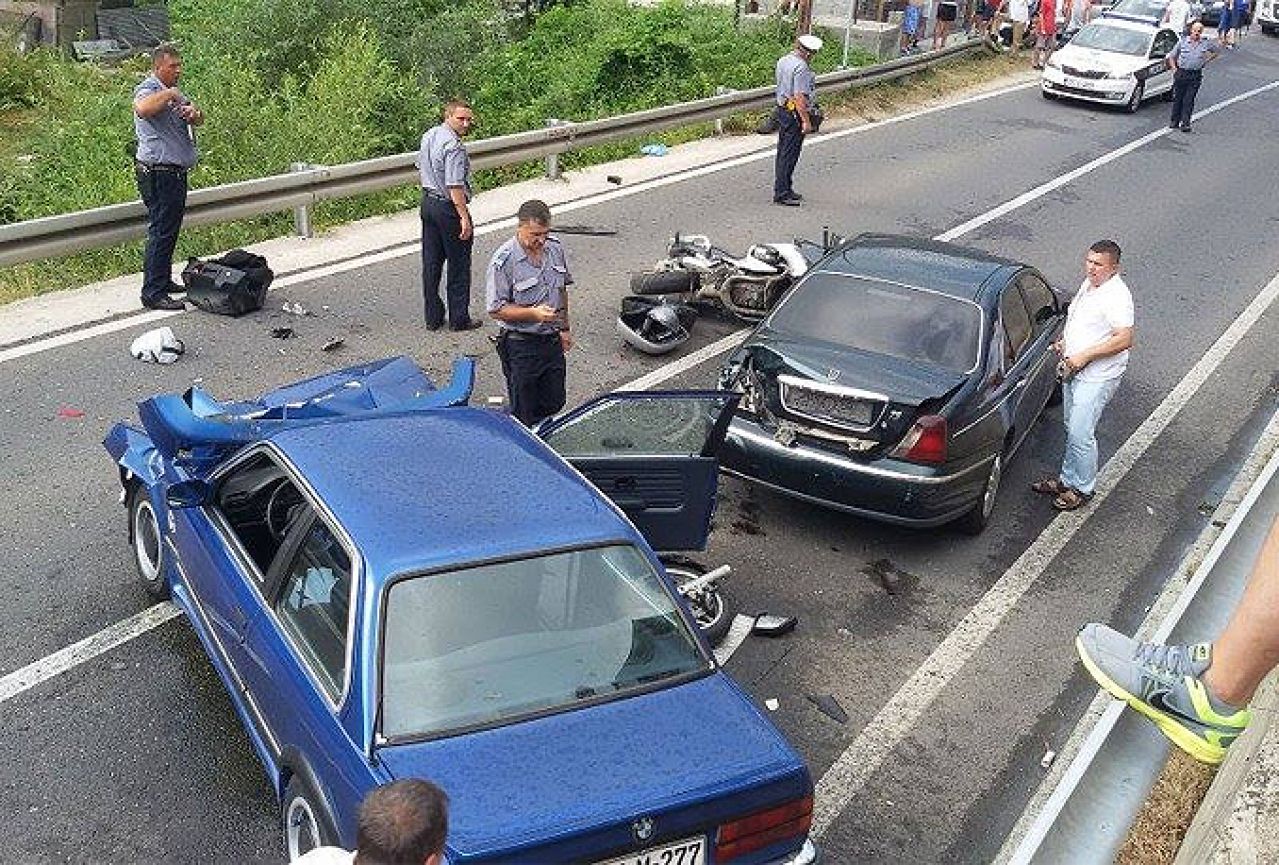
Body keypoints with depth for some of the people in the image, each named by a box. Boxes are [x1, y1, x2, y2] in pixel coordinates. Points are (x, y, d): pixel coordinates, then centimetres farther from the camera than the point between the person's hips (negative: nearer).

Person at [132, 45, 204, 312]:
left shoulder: (174, 92, 19)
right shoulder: (148, 89, -12)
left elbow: (199, 120, 14)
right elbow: (143, 109, -35)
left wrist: (194, 112, -8)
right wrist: (169, 94, -24)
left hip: (176, 173, 10)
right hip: (159, 173, -10)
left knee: (170, 230, 17)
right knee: (161, 232, -9)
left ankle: (164, 281, 29)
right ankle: (153, 294, -7)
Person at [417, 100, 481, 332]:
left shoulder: (428, 135, 6)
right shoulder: (454, 147, -22)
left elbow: (421, 166, 20)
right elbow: (455, 186, -26)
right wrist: (464, 217, -23)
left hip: (428, 202, 9)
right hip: (449, 208, -9)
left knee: (431, 263, 13)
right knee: (459, 266, 4)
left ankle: (432, 317, 20)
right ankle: (459, 319, 12)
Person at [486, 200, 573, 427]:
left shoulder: (555, 249, 1)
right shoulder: (503, 261, -19)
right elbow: (496, 309, -17)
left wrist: (564, 328, 19)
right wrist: (533, 313, -28)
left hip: (552, 340, 6)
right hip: (520, 346, -6)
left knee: (554, 404, 16)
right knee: (525, 415, 3)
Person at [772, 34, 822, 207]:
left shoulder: (783, 60, 9)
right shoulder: (801, 68, -20)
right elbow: (800, 97, -24)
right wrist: (806, 121, -21)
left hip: (782, 108, 10)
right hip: (795, 114, -10)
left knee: (783, 152, 15)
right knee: (789, 155, -5)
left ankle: (784, 189, 25)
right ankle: (782, 193, -3)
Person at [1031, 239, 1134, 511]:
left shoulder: (1116, 296, -22)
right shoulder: (1089, 284, 7)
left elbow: (1124, 339, -27)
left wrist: (1084, 356, -26)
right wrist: (1064, 340, 7)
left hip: (1097, 376, -9)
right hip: (1073, 369, 9)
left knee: (1081, 434, -5)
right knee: (1072, 429, 18)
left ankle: (1083, 488, 11)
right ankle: (1067, 480, 31)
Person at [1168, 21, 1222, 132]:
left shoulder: (1205, 44, 3)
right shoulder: (1182, 42, 1)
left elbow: (1217, 51, 20)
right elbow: (1171, 56, 8)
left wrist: (1206, 61, 10)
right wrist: (1174, 69, -1)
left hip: (1195, 76, 0)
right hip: (1181, 73, 0)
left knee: (1189, 101, -1)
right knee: (1177, 99, 6)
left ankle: (1185, 124, 3)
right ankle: (1174, 122, 16)